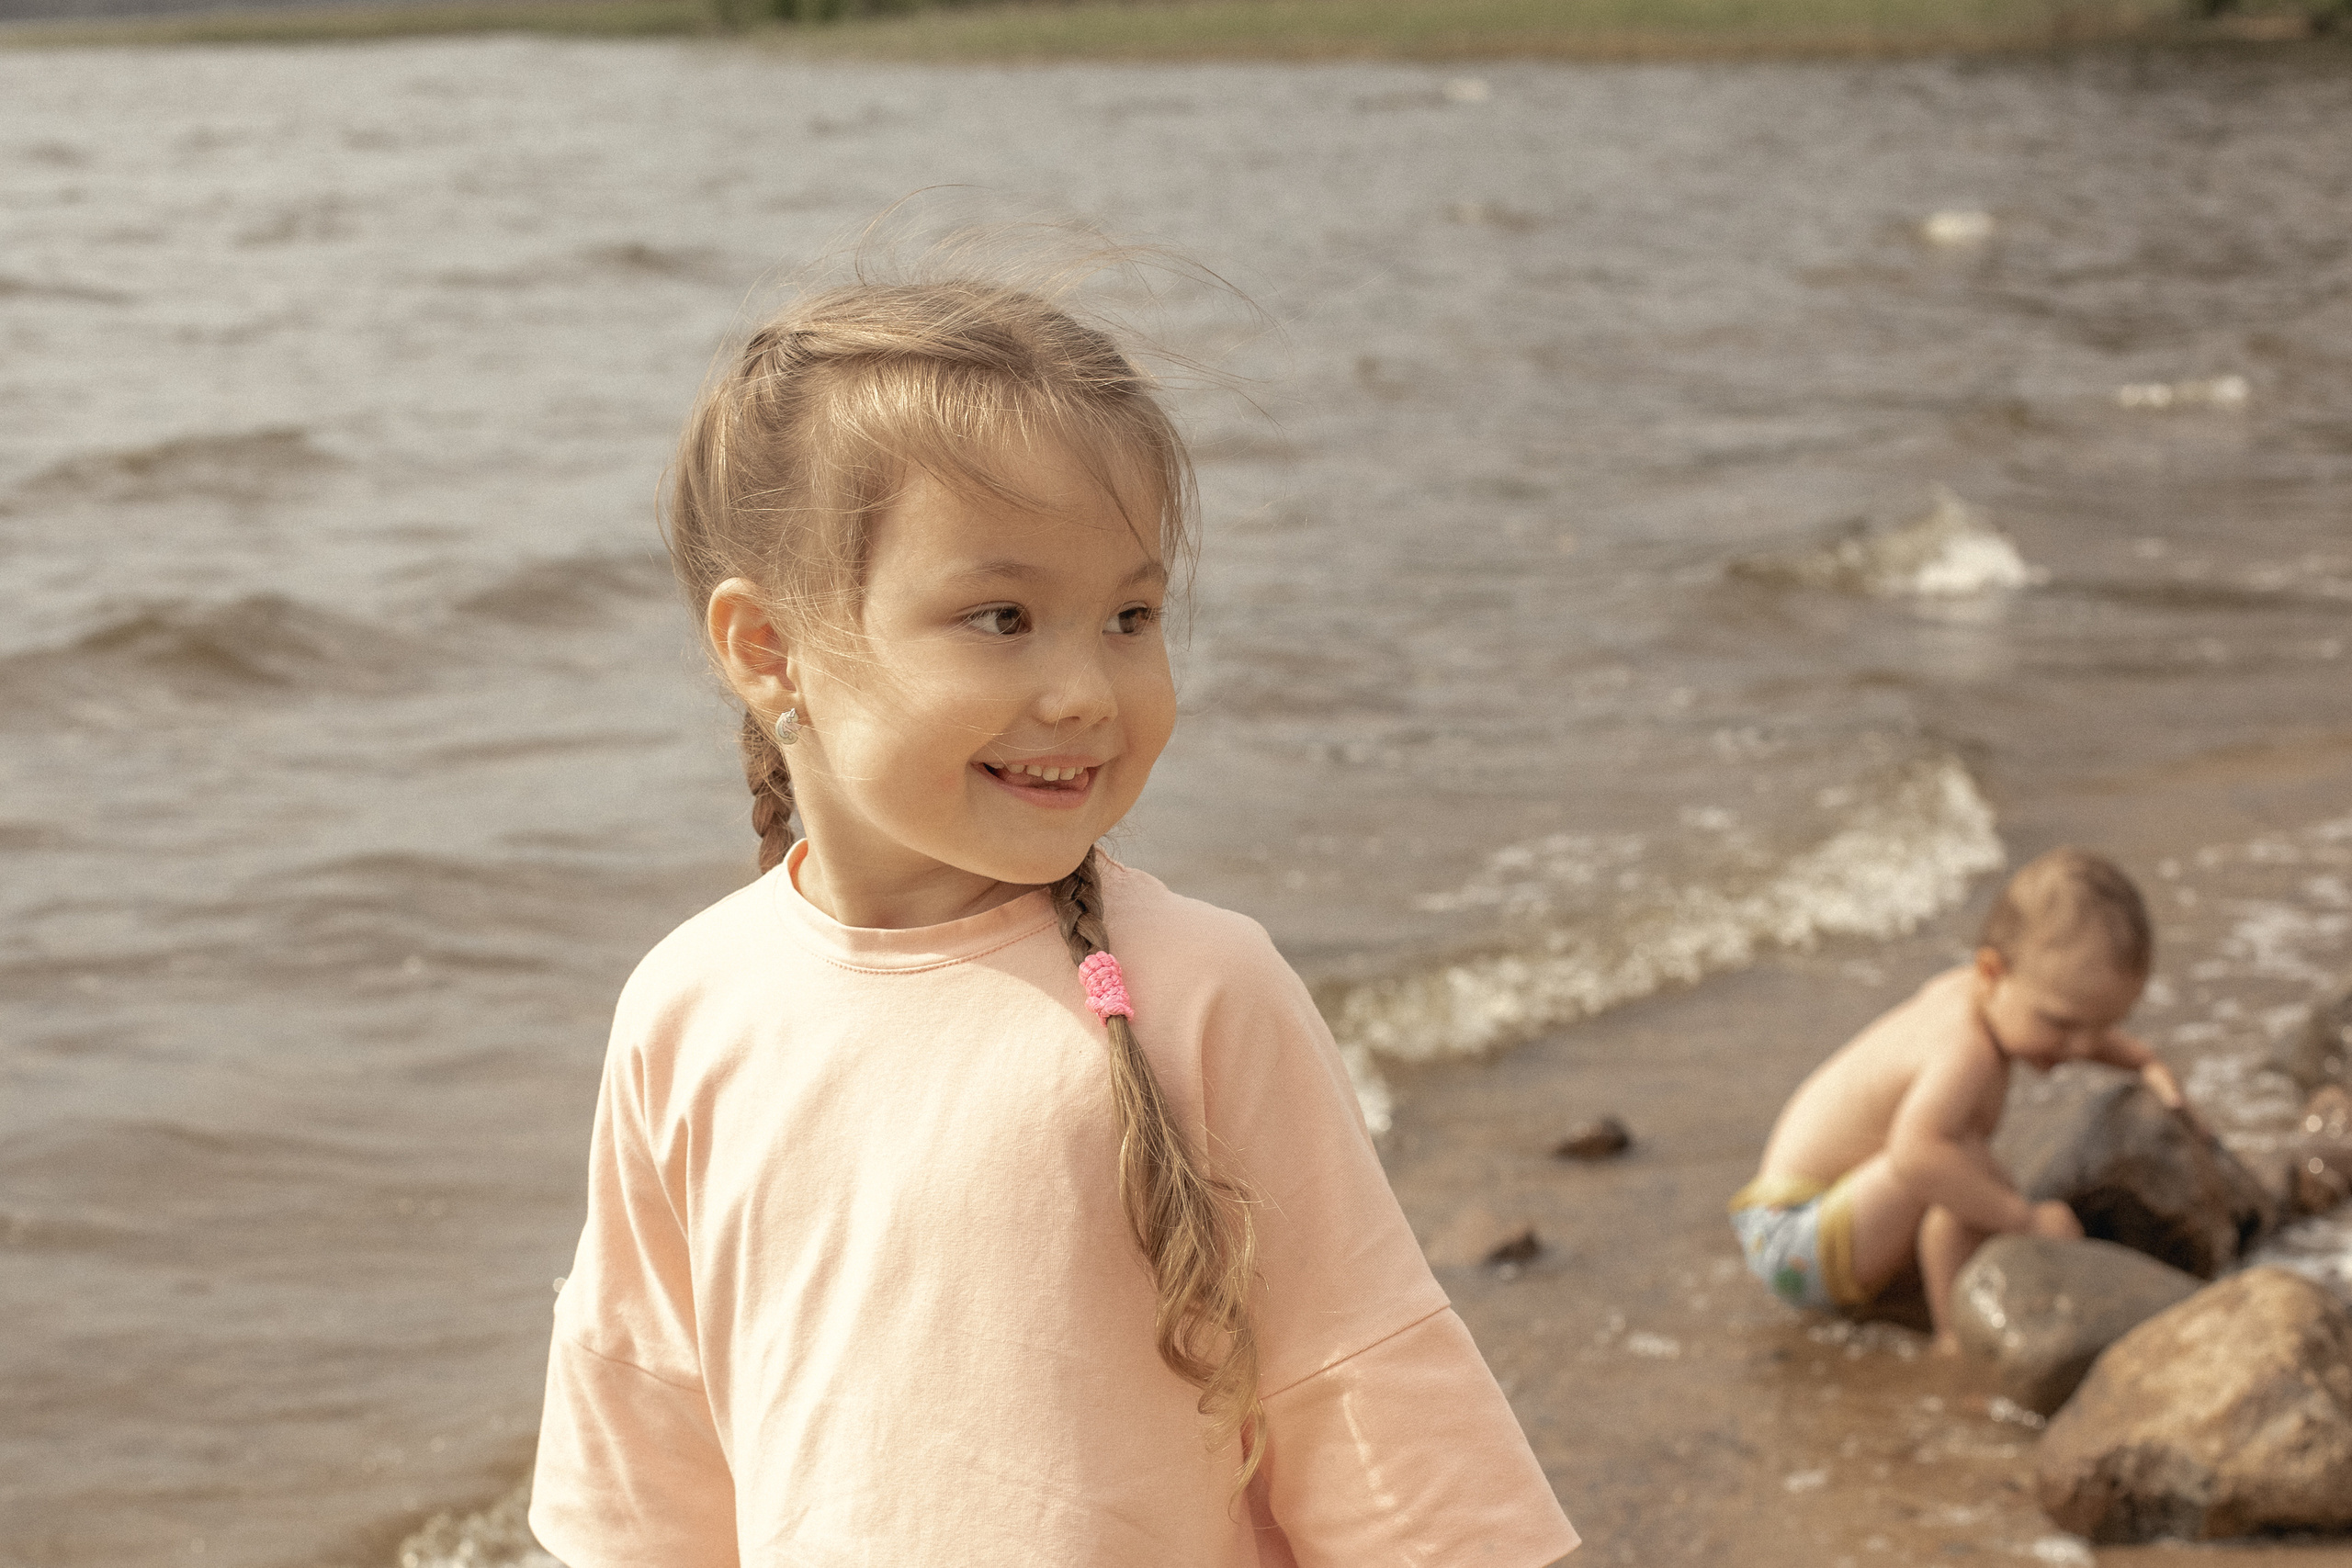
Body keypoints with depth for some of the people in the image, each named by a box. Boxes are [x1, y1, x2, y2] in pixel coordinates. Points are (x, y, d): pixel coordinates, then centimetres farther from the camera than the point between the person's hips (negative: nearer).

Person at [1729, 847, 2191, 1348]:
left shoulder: (1967, 990, 1)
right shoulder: (1968, 1052, -28)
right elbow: (1914, 1154, -49)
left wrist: (2147, 1063, 12)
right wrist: (2024, 1218, -39)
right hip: (1795, 1244, -10)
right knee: (1967, 1154, -29)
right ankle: (1956, 1335, -19)